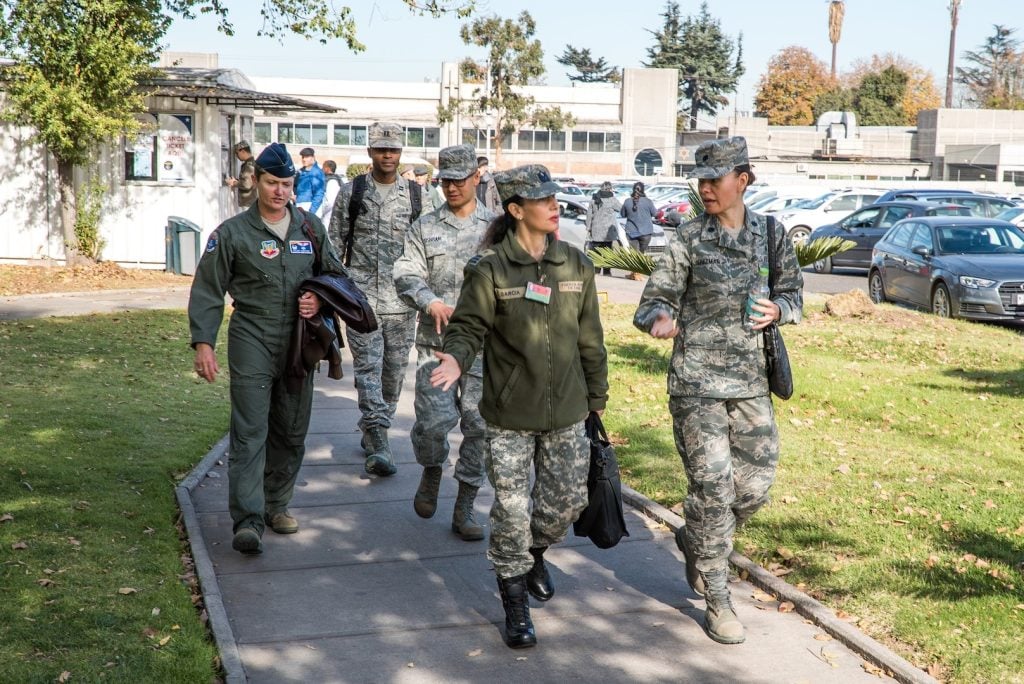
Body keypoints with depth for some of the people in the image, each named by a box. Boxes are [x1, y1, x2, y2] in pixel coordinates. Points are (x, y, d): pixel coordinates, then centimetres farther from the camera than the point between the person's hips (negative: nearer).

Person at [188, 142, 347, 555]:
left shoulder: (311, 228, 9)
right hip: (252, 343, -4)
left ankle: (277, 504, 26)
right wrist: (203, 343, -9)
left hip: (298, 344, 4)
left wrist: (320, 300, -1)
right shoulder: (232, 233, -2)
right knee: (250, 433, -11)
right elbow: (207, 291, -1)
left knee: (291, 432, 11)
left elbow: (335, 274, 20)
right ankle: (247, 521, -13)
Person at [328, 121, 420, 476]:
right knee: (368, 367, -10)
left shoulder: (415, 195, 7)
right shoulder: (351, 192, 5)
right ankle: (379, 444, -15)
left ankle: (373, 432, 25)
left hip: (402, 300, 2)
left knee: (394, 369, 8)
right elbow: (335, 244, 9)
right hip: (361, 297, -2)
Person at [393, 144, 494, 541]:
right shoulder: (424, 228, 10)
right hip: (436, 341, 0)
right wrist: (431, 303, -18)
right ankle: (431, 471, 24)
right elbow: (406, 276, 1)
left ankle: (464, 510, 14)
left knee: (480, 425, 2)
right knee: (434, 419, -10)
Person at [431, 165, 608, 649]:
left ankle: (534, 551, 43)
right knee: (512, 509, 1)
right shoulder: (490, 269, -8)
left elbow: (590, 339, 10)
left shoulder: (575, 265, 3)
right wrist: (456, 358, -27)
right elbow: (468, 326, -5)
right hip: (509, 414, -3)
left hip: (566, 411, 4)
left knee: (567, 501, 10)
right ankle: (515, 604, 19)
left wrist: (597, 396, 14)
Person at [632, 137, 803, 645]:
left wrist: (779, 308, -7)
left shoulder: (772, 235, 6)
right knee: (713, 487, -5)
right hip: (697, 381, -4)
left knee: (754, 485, 6)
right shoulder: (688, 239, -3)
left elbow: (793, 290, 16)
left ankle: (694, 540, 36)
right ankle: (717, 599, 10)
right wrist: (659, 319, -27)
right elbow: (657, 296, -3)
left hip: (752, 383, 4)